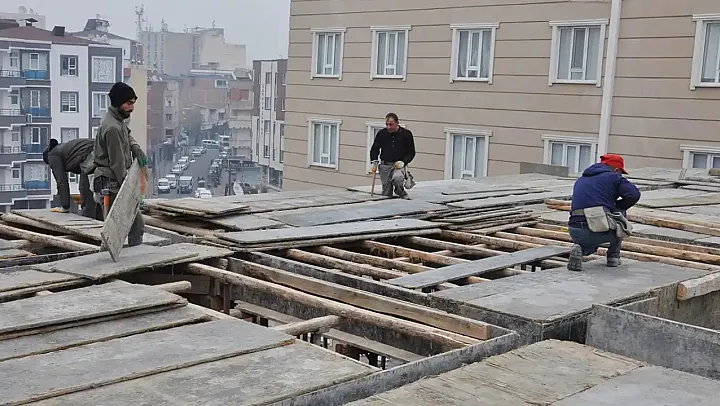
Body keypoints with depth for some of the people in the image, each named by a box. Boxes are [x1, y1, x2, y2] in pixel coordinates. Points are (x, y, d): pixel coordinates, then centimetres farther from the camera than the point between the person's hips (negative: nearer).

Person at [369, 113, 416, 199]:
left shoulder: (406, 134, -1)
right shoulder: (381, 133, 4)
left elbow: (411, 152, 4)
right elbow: (374, 149, 15)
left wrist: (403, 162, -12)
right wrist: (374, 161, -3)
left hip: (398, 165, -2)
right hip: (384, 166, 2)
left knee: (397, 178, -33)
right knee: (386, 194, 1)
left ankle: (401, 192, -4)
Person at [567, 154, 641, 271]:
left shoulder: (581, 180, 25)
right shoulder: (614, 177, 7)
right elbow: (633, 194, -7)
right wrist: (616, 206, 11)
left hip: (575, 232, 5)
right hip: (599, 230, -5)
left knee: (591, 243, 39)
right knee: (620, 213, 27)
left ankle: (580, 249, 4)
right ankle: (613, 255, 25)